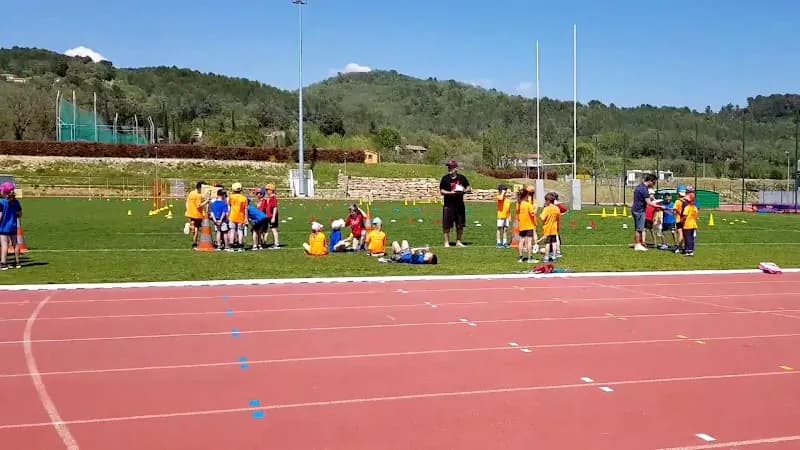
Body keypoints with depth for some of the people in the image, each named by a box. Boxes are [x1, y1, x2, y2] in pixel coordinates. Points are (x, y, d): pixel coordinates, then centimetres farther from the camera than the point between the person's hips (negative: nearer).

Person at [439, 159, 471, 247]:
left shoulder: (462, 178, 6)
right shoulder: (445, 178, 0)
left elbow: (469, 188, 13)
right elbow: (441, 191, -1)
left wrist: (465, 190, -9)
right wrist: (450, 192, -17)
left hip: (460, 204, 3)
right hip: (448, 204, -3)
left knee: (460, 225, 10)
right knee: (447, 225, -2)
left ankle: (458, 242, 22)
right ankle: (446, 242, 7)